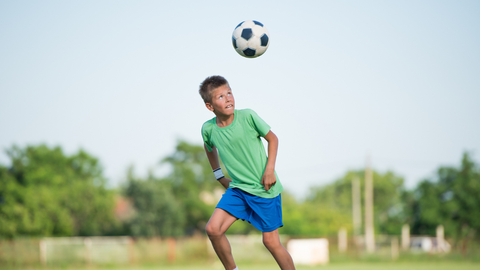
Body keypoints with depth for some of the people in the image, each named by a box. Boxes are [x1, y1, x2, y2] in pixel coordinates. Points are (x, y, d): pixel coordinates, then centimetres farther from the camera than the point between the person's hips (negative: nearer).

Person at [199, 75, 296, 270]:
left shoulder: (247, 116, -14)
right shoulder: (208, 129, -4)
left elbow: (272, 138, -1)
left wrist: (270, 170, -10)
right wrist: (219, 175, 16)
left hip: (264, 189, -3)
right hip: (237, 188, 3)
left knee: (271, 241, -1)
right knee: (213, 229, -14)